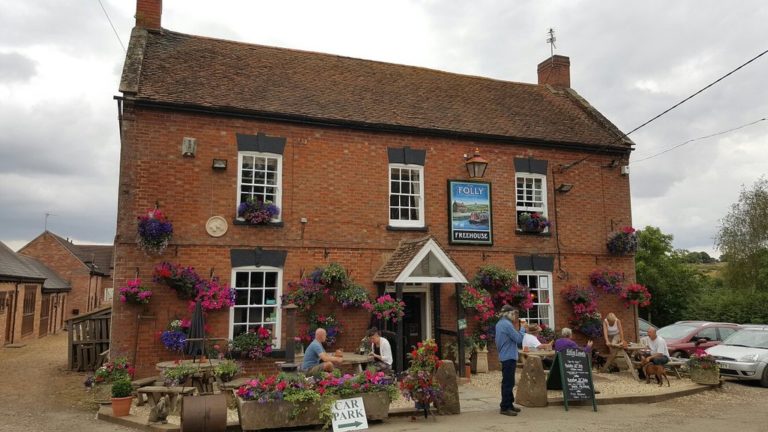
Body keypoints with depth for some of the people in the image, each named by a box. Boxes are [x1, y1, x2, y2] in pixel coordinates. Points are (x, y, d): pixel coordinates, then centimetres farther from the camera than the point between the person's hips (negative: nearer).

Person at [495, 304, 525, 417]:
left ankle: (509, 404, 23)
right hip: (509, 357, -10)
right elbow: (519, 339, -14)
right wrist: (523, 329, -2)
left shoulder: (499, 324, 13)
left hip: (504, 356, 10)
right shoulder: (507, 324, -18)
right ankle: (505, 407, -4)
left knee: (509, 382, 16)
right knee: (508, 383, -7)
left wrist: (516, 326, 11)